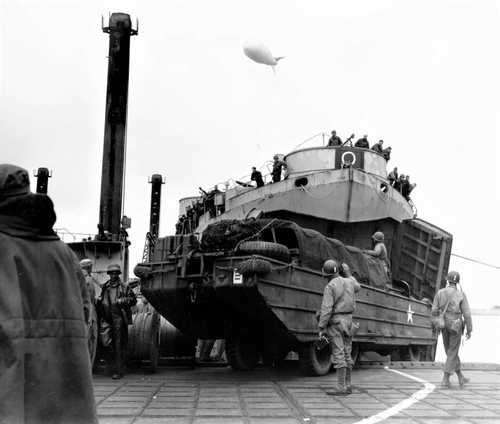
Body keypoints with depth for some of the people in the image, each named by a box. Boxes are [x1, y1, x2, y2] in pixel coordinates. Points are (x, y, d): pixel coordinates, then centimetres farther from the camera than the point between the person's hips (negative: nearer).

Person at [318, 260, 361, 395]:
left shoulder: (330, 286, -14)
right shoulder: (349, 282, 5)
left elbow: (326, 309, -19)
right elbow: (357, 287, 31)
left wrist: (321, 328, -16)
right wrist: (348, 273, 37)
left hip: (335, 322, -7)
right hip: (348, 320, 7)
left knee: (338, 354, -8)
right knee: (346, 354, 11)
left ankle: (341, 388, -10)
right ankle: (348, 386, 14)